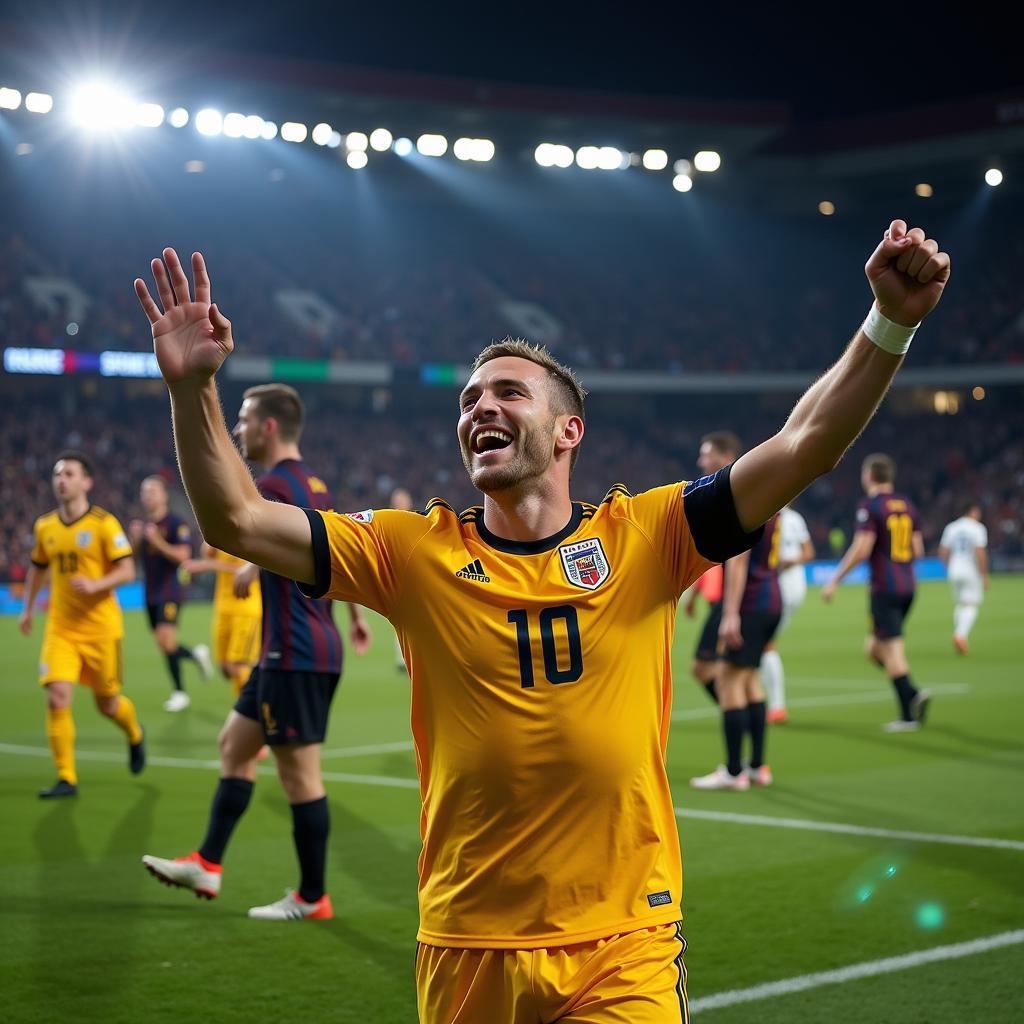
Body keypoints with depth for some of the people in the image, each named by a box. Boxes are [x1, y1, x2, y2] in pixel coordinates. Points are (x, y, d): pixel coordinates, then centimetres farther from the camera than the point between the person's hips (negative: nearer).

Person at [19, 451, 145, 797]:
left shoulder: (103, 523, -9)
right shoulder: (44, 527, 6)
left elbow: (127, 571, -12)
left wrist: (96, 585, -28)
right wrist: (28, 609, 22)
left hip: (100, 627, -3)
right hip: (60, 627, 3)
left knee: (107, 705, 9)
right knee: (57, 698, -14)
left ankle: (135, 735, 44)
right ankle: (66, 779, -6)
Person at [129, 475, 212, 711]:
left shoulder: (176, 523, -8)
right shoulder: (142, 525, 13)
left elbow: (183, 556, -16)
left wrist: (157, 541, -22)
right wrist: (135, 539, -5)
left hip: (170, 592, -7)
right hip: (151, 593, 7)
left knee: (166, 640, -16)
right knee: (163, 645, 7)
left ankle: (179, 692, -4)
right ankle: (196, 654, 34)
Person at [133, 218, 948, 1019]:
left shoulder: (643, 538, -1)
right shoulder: (416, 553, 1)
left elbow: (804, 448, -7)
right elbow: (237, 521, -3)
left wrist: (890, 323, -18)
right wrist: (194, 387, -16)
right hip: (467, 950, 2)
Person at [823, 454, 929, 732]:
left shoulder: (870, 506, -10)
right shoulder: (906, 505, 12)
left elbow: (861, 549, -17)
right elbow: (918, 550, 13)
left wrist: (834, 580, -11)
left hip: (884, 588, -7)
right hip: (907, 586, 7)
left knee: (892, 651, -4)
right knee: (874, 648, 17)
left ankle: (908, 717, -7)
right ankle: (913, 695, 2)